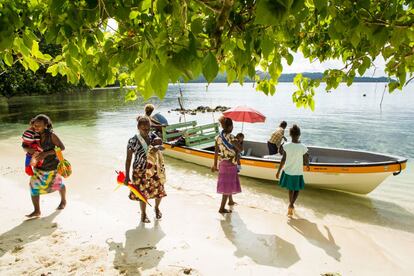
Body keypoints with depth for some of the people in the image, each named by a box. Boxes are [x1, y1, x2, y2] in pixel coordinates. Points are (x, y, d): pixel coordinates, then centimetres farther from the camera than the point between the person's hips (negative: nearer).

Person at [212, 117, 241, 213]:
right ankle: (222, 208, 9)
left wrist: (215, 164, 12)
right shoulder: (231, 137, -22)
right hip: (230, 163, -8)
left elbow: (216, 152, 4)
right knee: (228, 185, 3)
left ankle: (230, 201, 44)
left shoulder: (218, 137, -1)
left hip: (222, 163, 8)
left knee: (228, 183, 25)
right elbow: (240, 149, -16)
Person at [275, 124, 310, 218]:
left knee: (290, 189, 22)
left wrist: (278, 171, 0)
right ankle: (291, 204, -3)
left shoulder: (286, 146, -13)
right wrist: (307, 165, 16)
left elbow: (283, 160, -10)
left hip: (288, 171, 2)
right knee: (296, 190, 17)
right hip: (298, 172, -2)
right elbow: (306, 161, -8)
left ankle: (291, 205, 36)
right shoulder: (303, 147, -15)